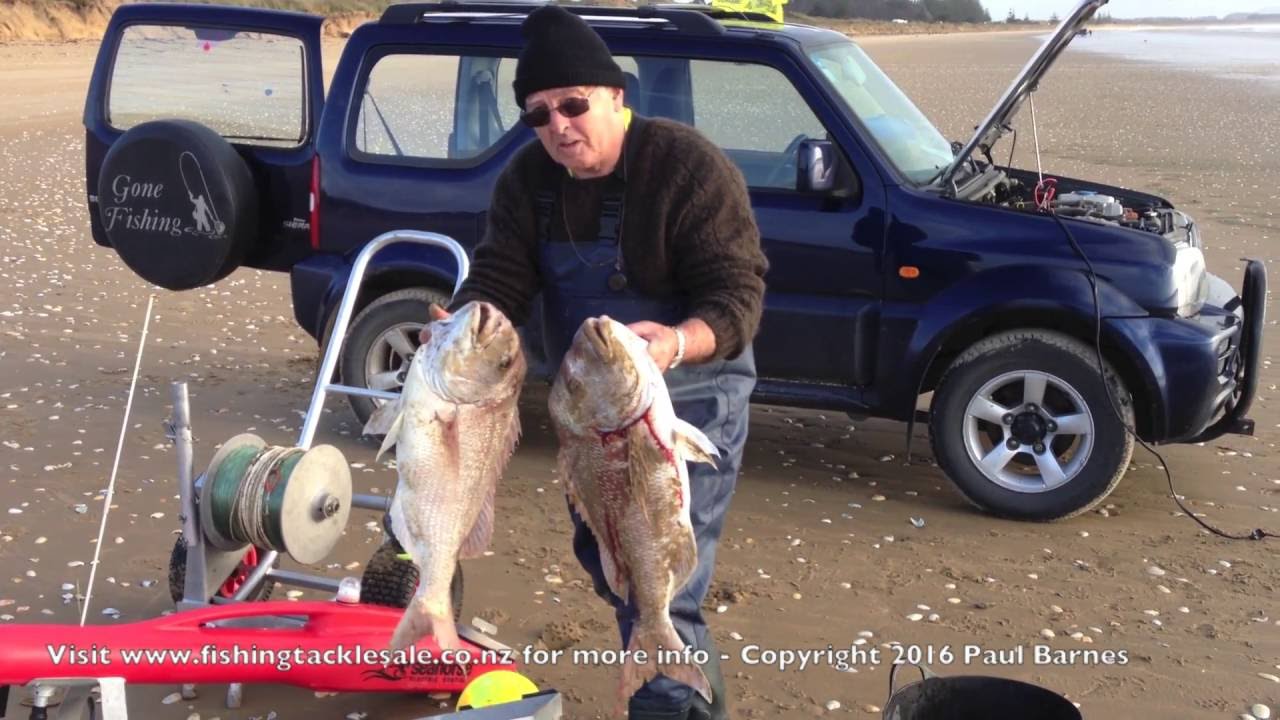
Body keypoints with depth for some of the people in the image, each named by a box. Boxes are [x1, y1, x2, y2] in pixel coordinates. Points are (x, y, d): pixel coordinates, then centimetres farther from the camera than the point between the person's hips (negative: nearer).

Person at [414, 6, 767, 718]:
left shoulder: (690, 166, -22)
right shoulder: (529, 177, -3)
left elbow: (738, 294, -26)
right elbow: (500, 279, -7)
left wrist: (676, 344, -46)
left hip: (689, 400, -7)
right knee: (607, 558, 23)